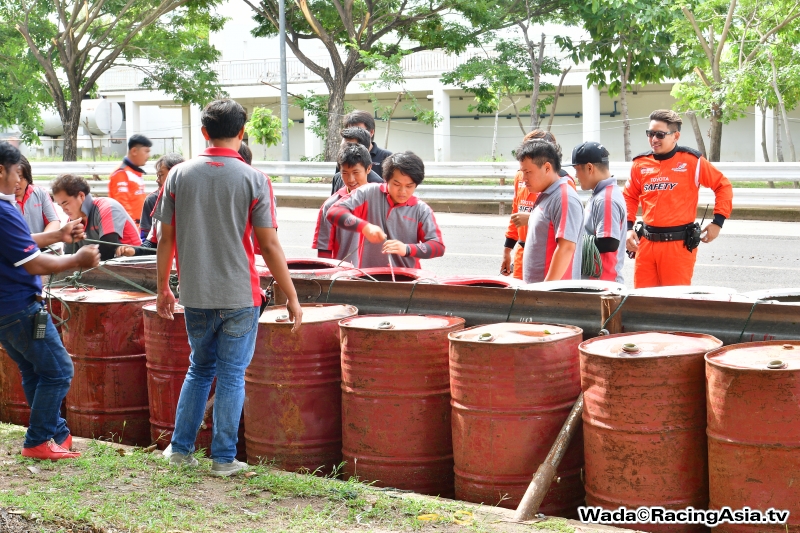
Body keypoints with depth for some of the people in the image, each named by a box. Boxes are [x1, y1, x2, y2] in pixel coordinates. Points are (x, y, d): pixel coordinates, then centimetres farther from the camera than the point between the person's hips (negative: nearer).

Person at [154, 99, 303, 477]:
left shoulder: (178, 175, 0)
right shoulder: (254, 180, -8)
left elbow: (166, 238, 4)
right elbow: (269, 246, -9)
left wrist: (162, 287, 16)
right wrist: (291, 297, -2)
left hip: (195, 294, 3)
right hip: (239, 295, -3)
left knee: (199, 370, 19)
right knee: (232, 375, 6)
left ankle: (181, 449, 21)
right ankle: (224, 458, 8)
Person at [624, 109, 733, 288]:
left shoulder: (692, 161, -2)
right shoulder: (640, 163, 8)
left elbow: (723, 186, 5)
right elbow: (630, 197, 20)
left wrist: (717, 222, 1)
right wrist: (628, 228, 8)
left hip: (679, 244, -4)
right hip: (646, 242, 4)